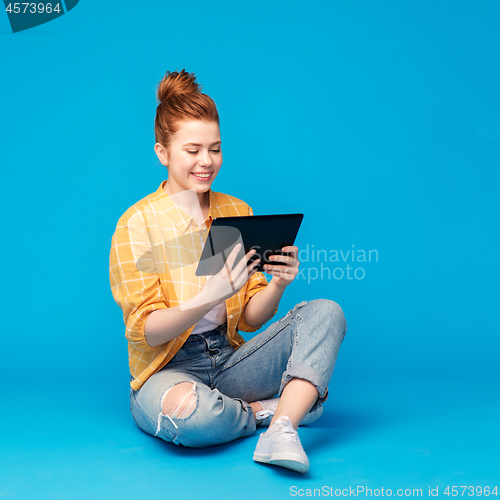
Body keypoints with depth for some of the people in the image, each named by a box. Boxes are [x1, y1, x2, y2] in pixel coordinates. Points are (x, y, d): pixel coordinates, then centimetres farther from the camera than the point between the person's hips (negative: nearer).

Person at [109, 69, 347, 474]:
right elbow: (146, 332, -15)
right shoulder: (138, 224, -9)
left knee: (325, 312, -15)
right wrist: (214, 293, -30)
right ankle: (278, 408, -9)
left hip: (229, 360, 5)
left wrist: (278, 285, -18)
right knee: (187, 411, -39)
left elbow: (250, 319, 4)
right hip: (168, 369, -4)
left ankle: (281, 433, -30)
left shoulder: (238, 213, 5)